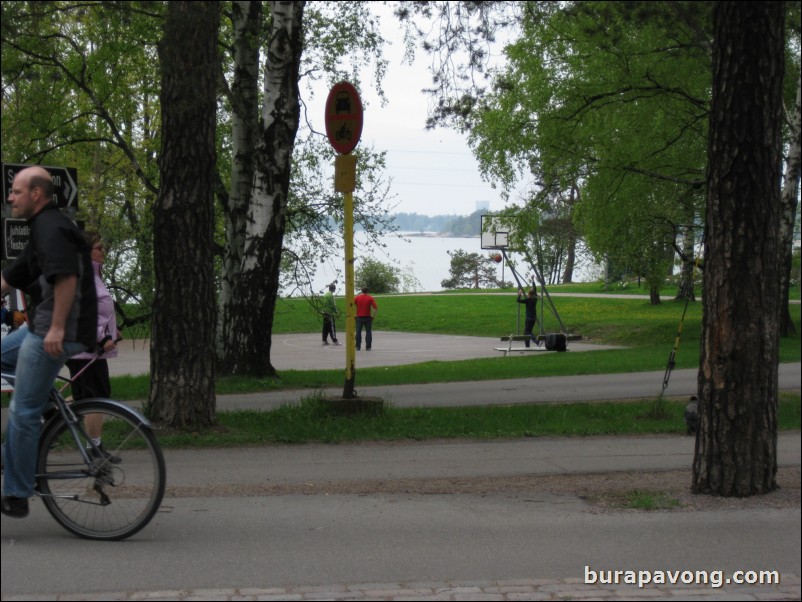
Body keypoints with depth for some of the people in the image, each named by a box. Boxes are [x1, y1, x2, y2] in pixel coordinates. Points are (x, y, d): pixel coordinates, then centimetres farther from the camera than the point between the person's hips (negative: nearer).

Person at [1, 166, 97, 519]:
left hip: (55, 335, -10)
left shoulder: (52, 228, -12)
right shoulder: (41, 230, 21)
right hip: (41, 329, 10)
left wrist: (57, 328, -27)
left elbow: (66, 278, -25)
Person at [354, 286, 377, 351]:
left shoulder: (357, 297, 0)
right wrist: (374, 315, 0)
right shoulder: (370, 298, -3)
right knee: (368, 332, 4)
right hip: (368, 317, -1)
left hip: (359, 317, 1)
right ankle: (368, 347, -1)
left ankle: (358, 346, 4)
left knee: (358, 332, 6)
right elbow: (375, 308, -9)